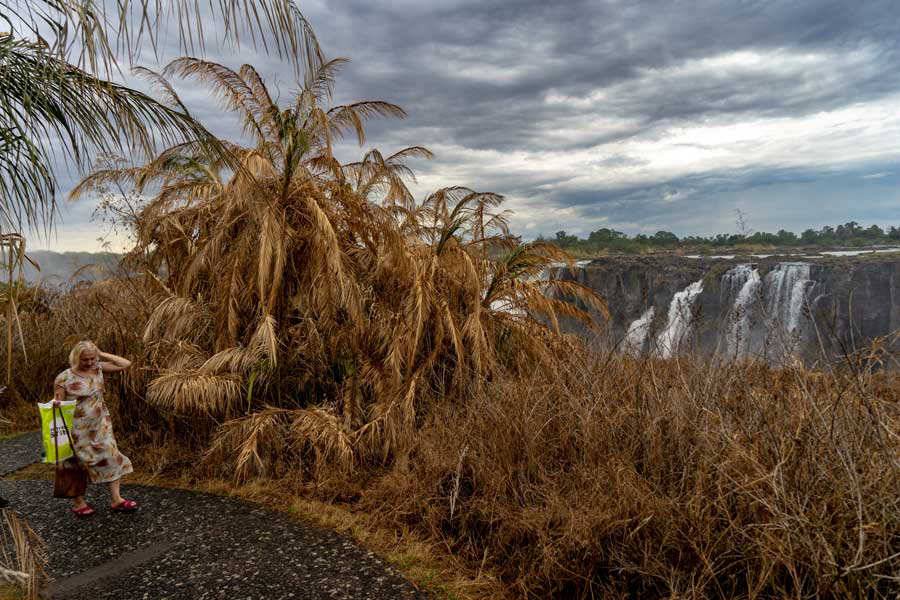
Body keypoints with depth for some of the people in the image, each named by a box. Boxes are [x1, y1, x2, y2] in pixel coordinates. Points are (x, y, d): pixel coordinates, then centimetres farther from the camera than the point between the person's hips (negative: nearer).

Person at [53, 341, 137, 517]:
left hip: (101, 425, 4)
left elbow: (126, 364, -6)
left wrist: (102, 355, -9)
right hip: (78, 429, -3)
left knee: (112, 457, -1)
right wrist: (55, 403, -29)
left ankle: (115, 499, 7)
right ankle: (77, 502, 27)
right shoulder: (64, 378, -13)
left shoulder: (98, 368, -3)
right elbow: (57, 402, -6)